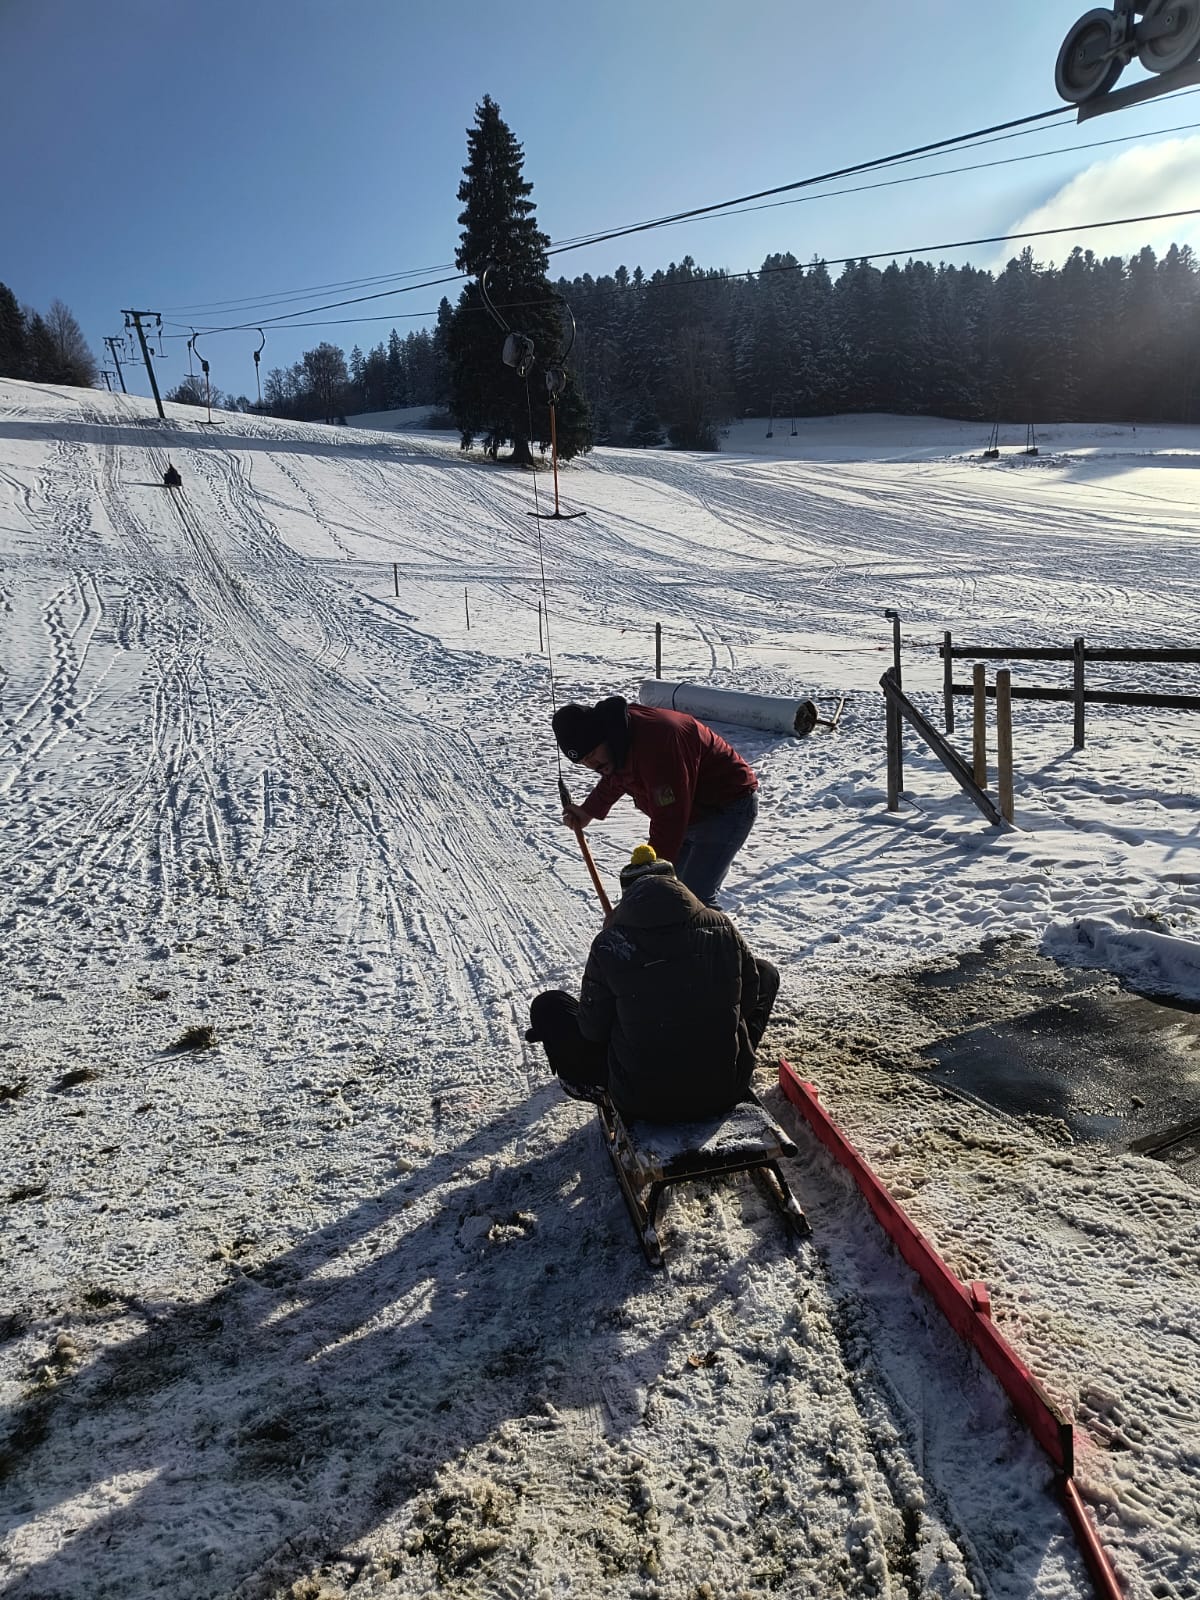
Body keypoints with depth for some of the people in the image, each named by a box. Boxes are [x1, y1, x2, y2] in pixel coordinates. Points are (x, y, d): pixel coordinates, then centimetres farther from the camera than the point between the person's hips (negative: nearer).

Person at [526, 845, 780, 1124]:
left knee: (548, 1005, 12)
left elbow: (593, 1030, -4)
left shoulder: (609, 945, -14)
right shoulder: (722, 927, -8)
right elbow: (748, 998, 5)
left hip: (642, 1102, -1)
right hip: (726, 1090, 2)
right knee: (766, 973, 23)